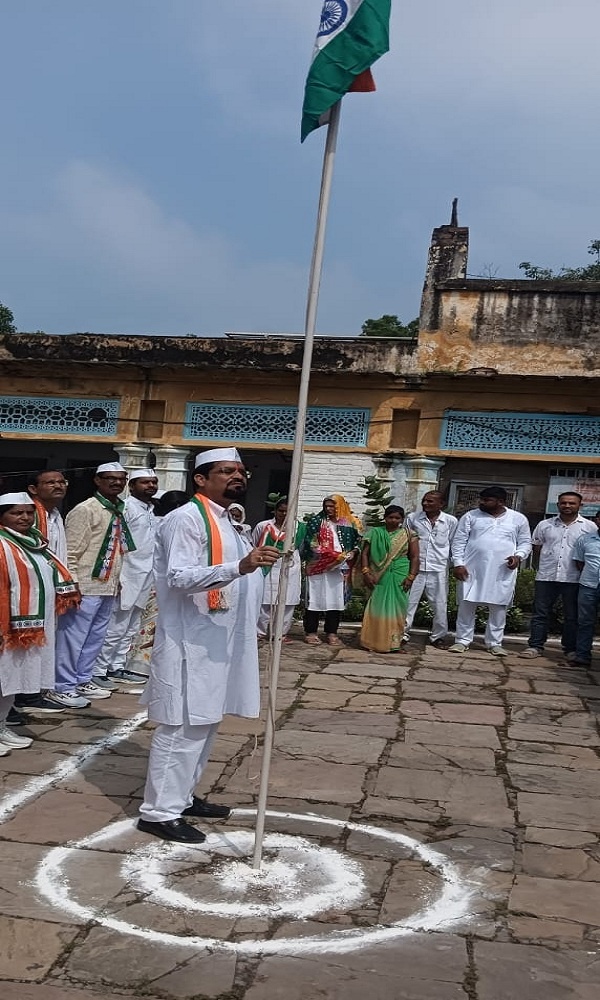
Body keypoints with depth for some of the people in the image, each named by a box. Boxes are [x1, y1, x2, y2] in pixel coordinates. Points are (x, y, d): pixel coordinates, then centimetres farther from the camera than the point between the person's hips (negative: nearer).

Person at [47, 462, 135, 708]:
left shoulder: (119, 511, 11)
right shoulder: (85, 510, -12)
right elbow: (71, 552, -14)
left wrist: (118, 579, 14)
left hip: (109, 586, 8)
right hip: (87, 586, -8)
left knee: (95, 637, 16)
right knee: (73, 637, -1)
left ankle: (82, 681, 29)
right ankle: (62, 688, 9)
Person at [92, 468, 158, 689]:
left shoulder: (151, 509, 15)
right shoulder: (126, 507, -11)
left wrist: (153, 576, 15)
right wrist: (116, 577, -21)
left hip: (145, 578, 9)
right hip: (127, 578, -9)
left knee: (131, 629, 13)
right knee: (116, 627, -7)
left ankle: (117, 667, 22)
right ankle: (97, 671, 2)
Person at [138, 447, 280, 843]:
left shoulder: (226, 522, 16)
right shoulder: (186, 518, -14)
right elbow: (180, 577, -25)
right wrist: (240, 566, -36)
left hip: (218, 641, 10)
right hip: (191, 642, -10)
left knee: (205, 723, 16)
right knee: (183, 727, -5)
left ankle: (181, 796, 28)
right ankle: (160, 811, 5)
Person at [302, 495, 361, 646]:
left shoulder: (350, 524, 8)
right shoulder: (316, 521, 4)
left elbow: (357, 543, 12)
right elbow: (309, 543, -2)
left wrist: (352, 553, -6)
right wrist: (323, 552, -14)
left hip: (339, 568, 2)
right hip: (318, 567, -2)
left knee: (336, 600, 4)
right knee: (315, 599, 0)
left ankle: (332, 633, 13)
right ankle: (310, 632, 7)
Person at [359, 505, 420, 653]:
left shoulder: (409, 535, 4)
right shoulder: (374, 533, 4)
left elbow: (415, 557, 1)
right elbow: (365, 553, 2)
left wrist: (411, 577, -9)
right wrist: (366, 572, -10)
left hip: (399, 577, 0)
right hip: (379, 577, 0)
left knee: (396, 608, 1)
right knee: (377, 607, 0)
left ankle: (394, 643, 8)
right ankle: (373, 642, 7)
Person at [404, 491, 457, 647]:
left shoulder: (451, 521, -1)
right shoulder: (412, 518, 0)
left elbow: (454, 545, 6)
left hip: (439, 570, 0)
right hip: (415, 567, 0)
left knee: (439, 604, 7)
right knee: (408, 601, 4)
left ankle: (438, 636, 20)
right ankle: (402, 633, 14)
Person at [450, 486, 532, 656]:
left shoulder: (518, 519, 5)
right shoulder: (470, 516, 4)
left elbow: (525, 542, 11)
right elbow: (459, 541, 3)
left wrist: (519, 556, -9)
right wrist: (458, 563, -6)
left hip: (502, 573, 0)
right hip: (472, 570, 0)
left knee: (499, 608, 4)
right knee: (466, 606, 2)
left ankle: (494, 643, 16)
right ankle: (463, 640, 13)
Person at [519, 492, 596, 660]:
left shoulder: (589, 526, 2)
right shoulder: (545, 525, 8)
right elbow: (536, 547, 15)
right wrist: (550, 560, 6)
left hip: (574, 578, -1)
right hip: (546, 577, 2)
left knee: (572, 616, 6)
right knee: (540, 613, 4)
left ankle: (571, 649, 15)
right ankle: (535, 646, 11)